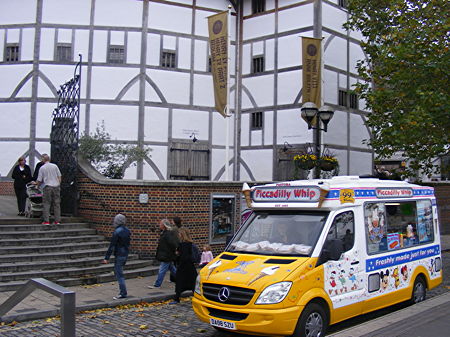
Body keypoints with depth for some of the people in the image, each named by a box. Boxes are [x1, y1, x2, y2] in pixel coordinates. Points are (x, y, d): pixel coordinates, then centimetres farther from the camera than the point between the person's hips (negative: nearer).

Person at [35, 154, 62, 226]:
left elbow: (39, 180, 2)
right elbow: (59, 177, 7)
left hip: (48, 187, -2)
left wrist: (38, 185, 21)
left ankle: (46, 221, -2)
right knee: (56, 204, 6)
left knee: (46, 204, 2)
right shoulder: (55, 166, 5)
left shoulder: (42, 168, -1)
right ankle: (57, 220, 6)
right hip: (56, 186, 2)